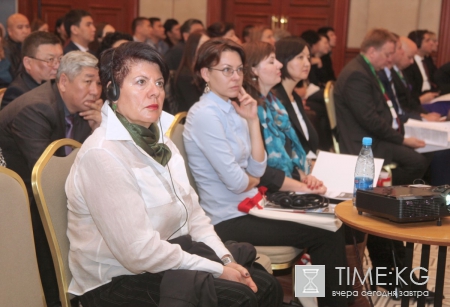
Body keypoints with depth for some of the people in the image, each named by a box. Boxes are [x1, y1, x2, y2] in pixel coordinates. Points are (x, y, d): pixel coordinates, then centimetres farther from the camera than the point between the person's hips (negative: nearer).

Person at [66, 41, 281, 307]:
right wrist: (218, 270, -18)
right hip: (119, 283, -8)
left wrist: (227, 260, -6)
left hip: (168, 261, 8)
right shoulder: (102, 155, -21)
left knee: (265, 284, 2)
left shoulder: (159, 142, 8)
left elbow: (193, 214, 9)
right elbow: (140, 253, -25)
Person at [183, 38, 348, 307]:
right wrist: (256, 180, 1)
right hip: (230, 220, -8)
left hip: (247, 208, 8)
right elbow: (236, 182, -21)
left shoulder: (232, 110, 9)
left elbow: (257, 169, 3)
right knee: (327, 236, -7)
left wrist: (253, 121, -5)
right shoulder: (206, 115, -17)